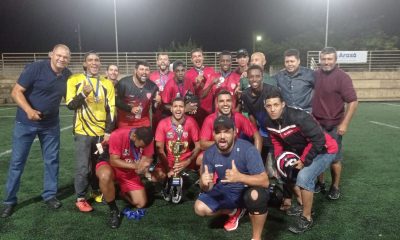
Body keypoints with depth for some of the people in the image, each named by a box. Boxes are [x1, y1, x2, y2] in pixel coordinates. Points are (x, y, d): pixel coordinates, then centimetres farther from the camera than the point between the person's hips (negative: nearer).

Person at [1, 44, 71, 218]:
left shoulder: (67, 75, -2)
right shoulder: (35, 68, -17)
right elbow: (16, 92, -18)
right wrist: (28, 110, -34)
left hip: (51, 124, 4)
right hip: (26, 122, -4)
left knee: (52, 160, 9)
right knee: (17, 161, 4)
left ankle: (49, 195, 24)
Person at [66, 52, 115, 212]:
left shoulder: (107, 83, 6)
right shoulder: (75, 80, -1)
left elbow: (111, 109, 4)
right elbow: (70, 105, -5)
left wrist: (109, 131, -3)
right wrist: (83, 94, -22)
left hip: (102, 132, 3)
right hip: (83, 131, -3)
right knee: (82, 166, -2)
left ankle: (96, 191, 31)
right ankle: (80, 198, 12)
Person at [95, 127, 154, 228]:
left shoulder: (147, 140, -20)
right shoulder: (117, 135, -32)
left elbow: (147, 159, -14)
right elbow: (114, 161, -28)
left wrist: (143, 167, -38)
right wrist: (136, 165, -39)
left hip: (130, 172, 4)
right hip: (109, 164, -3)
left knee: (141, 204, -5)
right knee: (105, 176, -42)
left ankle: (123, 193, 29)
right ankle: (113, 210, -17)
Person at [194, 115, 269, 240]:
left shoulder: (247, 149, -27)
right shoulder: (210, 153, -14)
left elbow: (265, 181, -33)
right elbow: (208, 188, -10)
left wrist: (239, 177, -51)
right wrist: (204, 183, -36)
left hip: (248, 190, -4)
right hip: (225, 192, 5)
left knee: (257, 195, -38)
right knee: (200, 208, -14)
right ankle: (235, 211, 15)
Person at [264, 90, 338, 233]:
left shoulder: (299, 117, -33)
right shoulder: (270, 123, -10)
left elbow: (319, 140, -30)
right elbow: (277, 143, 6)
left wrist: (304, 161, -22)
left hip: (324, 150, -8)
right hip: (302, 151, 8)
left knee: (304, 177, -23)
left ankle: (306, 218, -3)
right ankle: (303, 205, 28)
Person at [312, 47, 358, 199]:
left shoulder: (342, 77, -12)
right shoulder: (315, 75, 2)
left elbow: (353, 102, -13)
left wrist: (345, 124, -18)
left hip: (333, 125, -4)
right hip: (316, 123, 4)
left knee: (334, 158, 7)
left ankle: (335, 187, 22)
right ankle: (320, 183, 30)